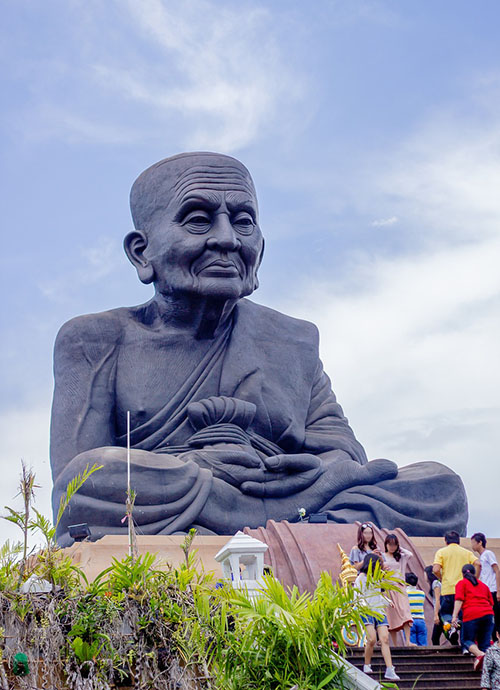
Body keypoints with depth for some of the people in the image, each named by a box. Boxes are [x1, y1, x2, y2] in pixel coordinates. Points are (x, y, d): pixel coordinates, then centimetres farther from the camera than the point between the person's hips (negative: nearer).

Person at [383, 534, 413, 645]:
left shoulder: (400, 557, 16)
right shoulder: (382, 557, 9)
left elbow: (410, 554, -2)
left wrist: (400, 549, 9)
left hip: (400, 587, 2)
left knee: (405, 613, -14)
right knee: (391, 617, -2)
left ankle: (407, 641, -23)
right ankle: (395, 645, 1)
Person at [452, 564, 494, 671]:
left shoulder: (461, 583, 12)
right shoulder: (484, 585, 27)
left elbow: (459, 600, -2)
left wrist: (454, 616, -6)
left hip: (471, 615, -4)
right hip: (488, 614, 4)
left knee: (466, 640, 5)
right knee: (485, 643, 7)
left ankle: (480, 654, -23)